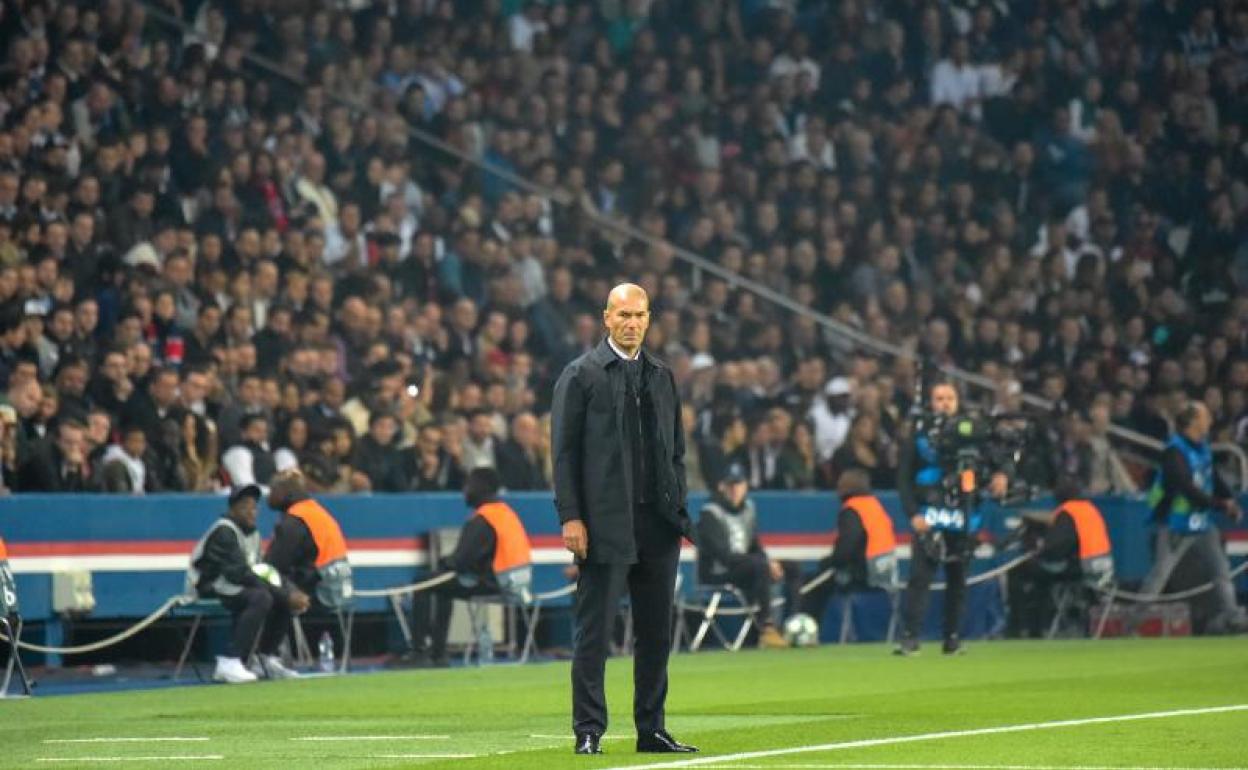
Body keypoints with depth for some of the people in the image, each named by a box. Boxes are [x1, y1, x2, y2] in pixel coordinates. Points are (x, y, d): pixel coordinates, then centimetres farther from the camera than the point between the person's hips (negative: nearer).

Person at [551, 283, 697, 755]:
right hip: (605, 522, -5)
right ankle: (588, 731, 0)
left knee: (656, 632, 7)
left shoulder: (662, 377, 15)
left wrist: (679, 511, 9)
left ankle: (651, 729, 14)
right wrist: (571, 517, -12)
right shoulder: (581, 375, 0)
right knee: (594, 632, -4)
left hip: (658, 522, 5)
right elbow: (564, 451, -4)